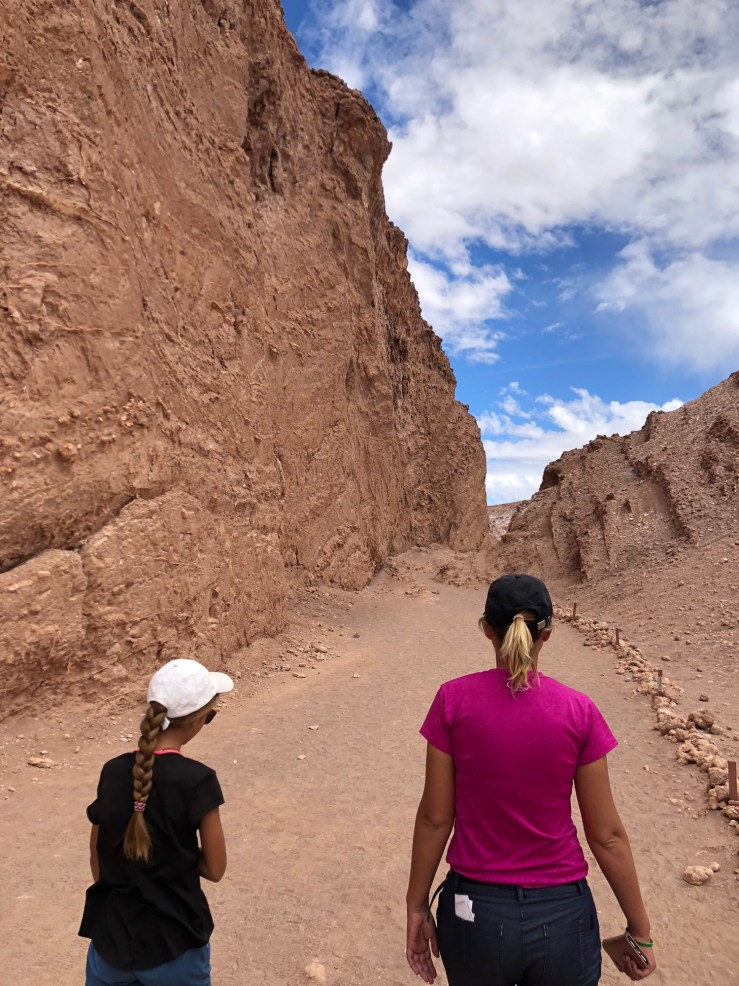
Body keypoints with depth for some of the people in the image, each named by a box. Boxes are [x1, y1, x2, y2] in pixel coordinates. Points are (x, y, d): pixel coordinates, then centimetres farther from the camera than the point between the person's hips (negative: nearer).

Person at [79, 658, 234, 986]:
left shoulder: (113, 772, -8)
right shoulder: (197, 780, -23)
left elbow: (97, 858, 5)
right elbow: (214, 869, -13)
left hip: (112, 936, 4)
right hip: (171, 944, -3)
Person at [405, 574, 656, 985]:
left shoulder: (455, 700, -15)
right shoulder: (579, 711, -13)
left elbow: (436, 817, -8)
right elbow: (607, 834, -6)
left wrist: (417, 905, 5)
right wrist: (640, 929, 7)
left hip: (475, 915, 0)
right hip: (561, 917, 0)